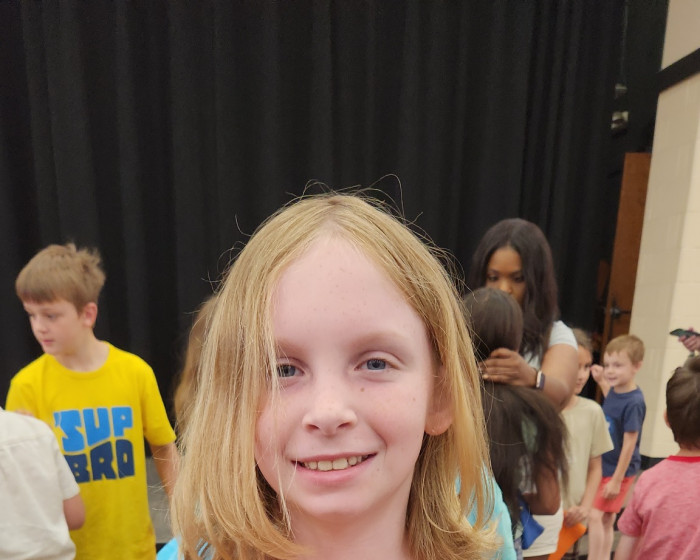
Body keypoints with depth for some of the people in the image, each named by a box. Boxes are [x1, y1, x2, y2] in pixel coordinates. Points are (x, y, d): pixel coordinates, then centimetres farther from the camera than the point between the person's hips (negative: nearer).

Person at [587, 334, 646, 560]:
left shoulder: (634, 402, -24)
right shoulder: (615, 390, -1)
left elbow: (629, 444, -20)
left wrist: (617, 480, -16)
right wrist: (602, 381, 14)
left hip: (618, 470, -8)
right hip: (603, 466, 8)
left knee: (595, 516, -7)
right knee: (607, 520, 16)